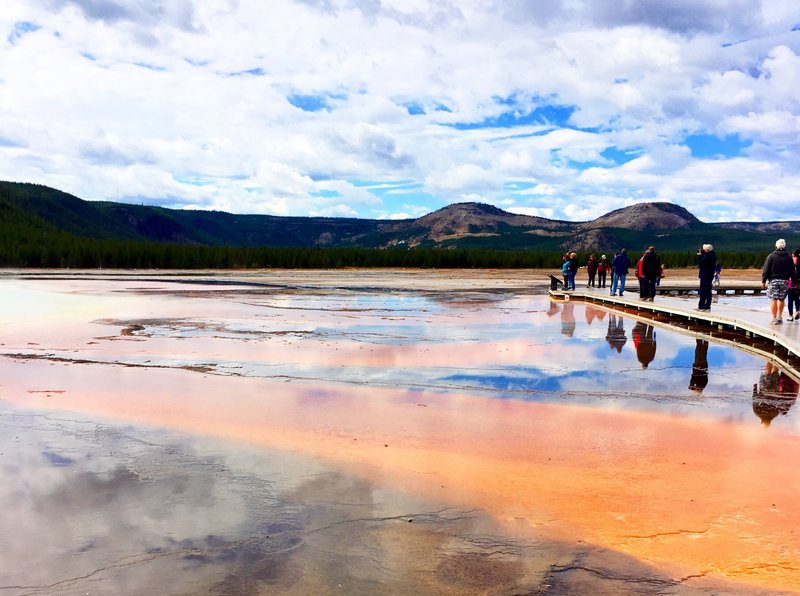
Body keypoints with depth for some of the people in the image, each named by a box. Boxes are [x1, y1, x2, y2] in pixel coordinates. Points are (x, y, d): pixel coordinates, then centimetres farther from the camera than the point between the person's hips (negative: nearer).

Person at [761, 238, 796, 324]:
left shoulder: (771, 256, -4)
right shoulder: (789, 257, 5)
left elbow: (766, 270, -5)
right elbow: (793, 271, 8)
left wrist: (763, 281, 0)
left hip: (773, 280, -3)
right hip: (784, 281, 3)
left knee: (773, 299, -2)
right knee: (781, 299, 16)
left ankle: (774, 318, -4)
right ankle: (779, 317, 21)